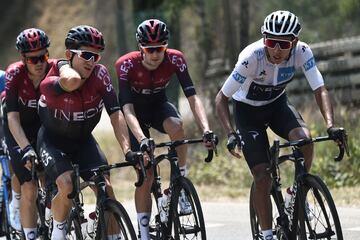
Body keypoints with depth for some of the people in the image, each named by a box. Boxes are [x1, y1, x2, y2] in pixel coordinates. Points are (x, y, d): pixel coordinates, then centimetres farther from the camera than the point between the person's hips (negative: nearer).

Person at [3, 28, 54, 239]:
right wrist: (26, 148, -42)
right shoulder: (15, 74, -26)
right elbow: (13, 118, -30)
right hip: (19, 129, -2)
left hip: (46, 125, 2)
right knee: (29, 188, -14)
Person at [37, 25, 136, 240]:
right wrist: (64, 67, -29)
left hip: (83, 140, 3)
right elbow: (73, 80, -51)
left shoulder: (100, 74, -19)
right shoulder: (51, 84, -29)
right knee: (67, 186, -26)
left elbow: (116, 115, -22)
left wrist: (128, 151, -33)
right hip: (53, 140, -3)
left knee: (105, 187, -14)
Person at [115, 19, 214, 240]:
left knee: (176, 126, -35)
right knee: (145, 174, -10)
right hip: (137, 112, -1)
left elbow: (192, 97, -30)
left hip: (159, 106, 1)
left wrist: (206, 129, -45)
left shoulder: (175, 59, -25)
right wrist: (142, 139, -54)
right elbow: (127, 108, -38)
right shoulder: (126, 64, -31)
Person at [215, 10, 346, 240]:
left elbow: (320, 90, -27)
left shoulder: (302, 52, -26)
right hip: (248, 110, -2)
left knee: (305, 139, -28)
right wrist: (231, 133, -41)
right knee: (263, 178, -12)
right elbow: (221, 98, -27)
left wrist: (331, 125, -43)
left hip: (277, 105, 3)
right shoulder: (252, 57, -33)